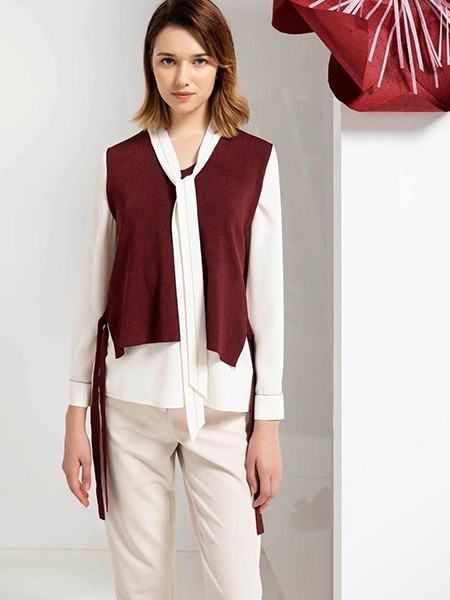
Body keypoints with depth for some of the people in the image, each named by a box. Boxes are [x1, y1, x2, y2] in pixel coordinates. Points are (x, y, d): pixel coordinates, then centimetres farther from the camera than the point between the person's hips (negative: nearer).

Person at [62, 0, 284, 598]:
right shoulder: (119, 163, 7)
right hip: (131, 397, 1)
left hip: (222, 397, -1)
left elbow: (267, 295, 3)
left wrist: (269, 420, 0)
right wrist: (76, 414, 7)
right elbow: (93, 293, 9)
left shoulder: (256, 160, 4)